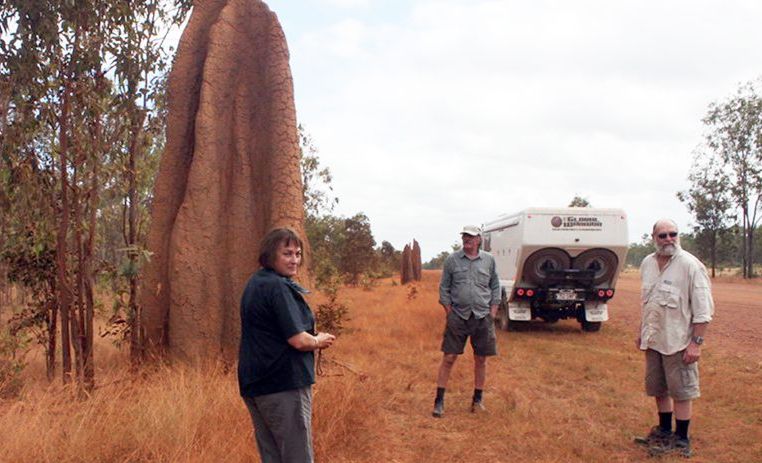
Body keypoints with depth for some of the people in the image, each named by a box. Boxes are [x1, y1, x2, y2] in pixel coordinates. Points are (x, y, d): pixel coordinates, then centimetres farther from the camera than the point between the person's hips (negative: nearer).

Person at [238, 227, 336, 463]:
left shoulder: (255, 284, 14)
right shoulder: (279, 287, -16)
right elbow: (298, 340, -21)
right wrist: (320, 341, 0)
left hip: (254, 385, 9)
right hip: (284, 384, -9)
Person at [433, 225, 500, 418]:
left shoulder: (489, 260, 6)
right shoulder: (452, 260, 1)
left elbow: (495, 287, 12)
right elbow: (444, 288, 5)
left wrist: (492, 312, 4)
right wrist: (449, 312, -2)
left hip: (482, 317, 2)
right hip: (458, 316, -1)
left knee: (481, 360, 8)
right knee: (448, 359, -2)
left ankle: (478, 399, 22)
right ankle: (439, 401, 5)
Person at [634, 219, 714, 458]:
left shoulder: (690, 265, -14)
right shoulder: (647, 263, 6)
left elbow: (703, 308, -15)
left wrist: (697, 342, -18)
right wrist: (641, 331, 19)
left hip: (678, 341, -7)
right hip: (653, 339, 7)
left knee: (681, 391, 3)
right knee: (658, 389, 17)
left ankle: (681, 440, 15)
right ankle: (664, 431, 34)